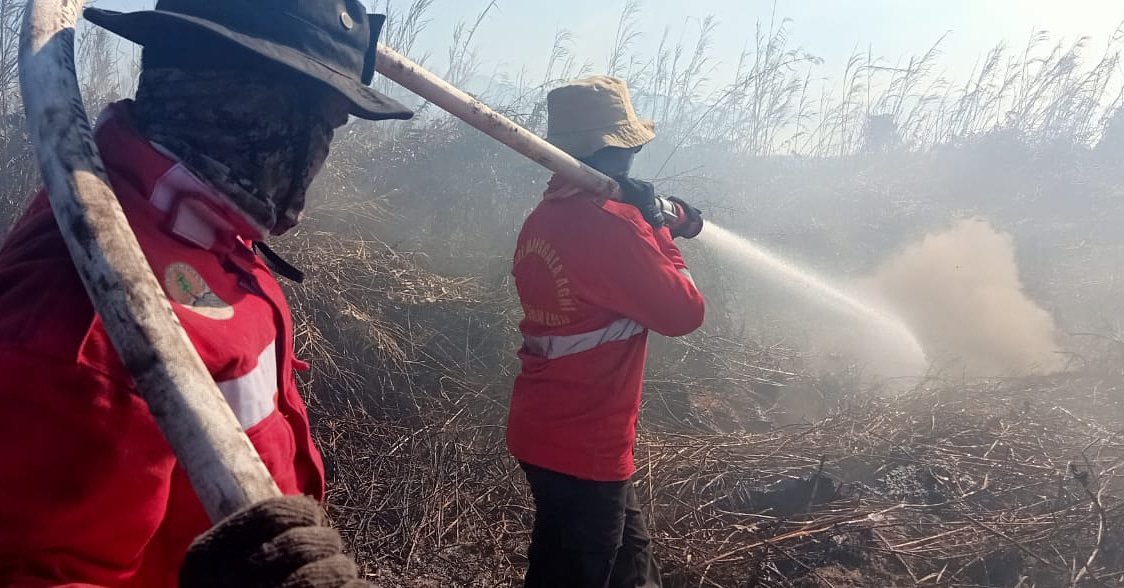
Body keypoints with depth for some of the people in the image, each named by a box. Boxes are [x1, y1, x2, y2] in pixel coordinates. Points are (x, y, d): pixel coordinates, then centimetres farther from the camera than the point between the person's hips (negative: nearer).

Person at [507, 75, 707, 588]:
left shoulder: (546, 216, 6)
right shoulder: (609, 222, -23)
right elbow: (682, 312, -16)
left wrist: (655, 223, 8)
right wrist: (660, 230, -5)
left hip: (543, 427, 9)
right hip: (581, 443, -9)